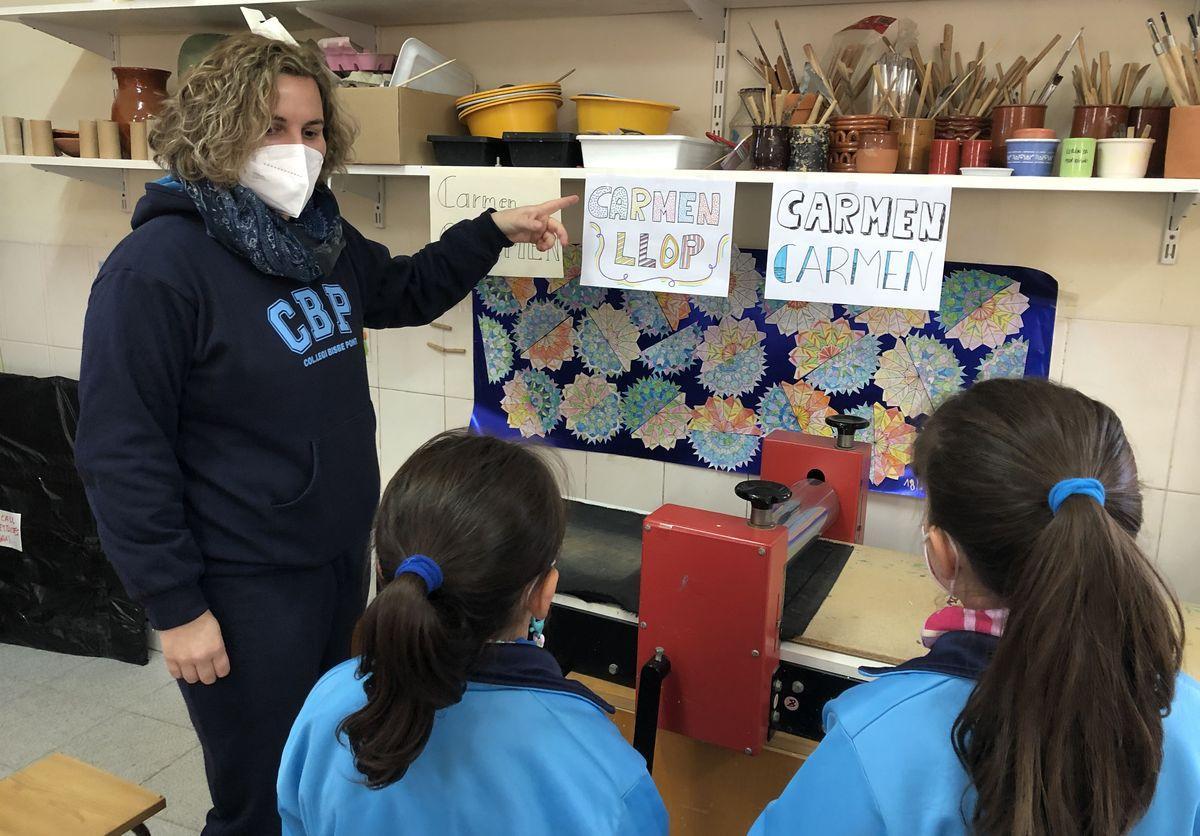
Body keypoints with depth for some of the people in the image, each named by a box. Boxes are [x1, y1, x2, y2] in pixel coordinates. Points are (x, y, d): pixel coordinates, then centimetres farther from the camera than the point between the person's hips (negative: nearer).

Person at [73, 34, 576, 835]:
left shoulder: (322, 238, 4)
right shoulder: (156, 267, -20)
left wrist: (493, 231, 11)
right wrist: (176, 605, -18)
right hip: (244, 585, -7)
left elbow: (406, 291, 23)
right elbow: (122, 452, -19)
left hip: (344, 556, 8)